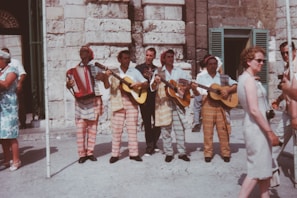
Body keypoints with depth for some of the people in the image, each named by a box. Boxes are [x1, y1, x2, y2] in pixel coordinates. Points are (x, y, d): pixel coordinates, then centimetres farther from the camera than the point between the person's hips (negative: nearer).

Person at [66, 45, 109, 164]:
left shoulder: (95, 68, 7)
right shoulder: (75, 69, 9)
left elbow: (107, 85, 10)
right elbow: (69, 84, 13)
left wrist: (104, 77, -10)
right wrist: (68, 85, -9)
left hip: (94, 100, 0)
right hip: (80, 101, 0)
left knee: (93, 127, 3)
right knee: (80, 128, -5)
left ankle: (90, 152, 12)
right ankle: (82, 154, 3)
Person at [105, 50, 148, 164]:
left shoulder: (134, 71, 9)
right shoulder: (114, 73, 6)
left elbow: (146, 84, 8)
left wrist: (139, 84, -12)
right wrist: (107, 77, -23)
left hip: (132, 101, 1)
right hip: (118, 102, -1)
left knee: (132, 128, 3)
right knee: (117, 129, 0)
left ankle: (134, 153, 9)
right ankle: (115, 154, 8)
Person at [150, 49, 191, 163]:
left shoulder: (179, 72, 13)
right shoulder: (158, 72, 5)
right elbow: (152, 88, -5)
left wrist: (186, 88, -4)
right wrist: (155, 82, -28)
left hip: (178, 102, 2)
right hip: (163, 102, -2)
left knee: (180, 128, 1)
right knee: (165, 129, 1)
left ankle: (182, 152, 9)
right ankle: (168, 153, 9)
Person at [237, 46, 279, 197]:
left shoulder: (244, 78, 13)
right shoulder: (250, 79, -17)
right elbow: (254, 110, -24)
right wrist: (270, 132, -21)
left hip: (255, 127, 10)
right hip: (257, 128, -10)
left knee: (265, 166, 17)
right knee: (257, 169, -3)